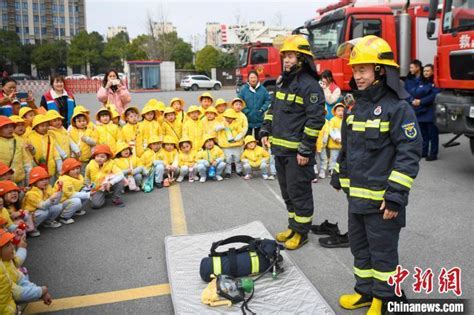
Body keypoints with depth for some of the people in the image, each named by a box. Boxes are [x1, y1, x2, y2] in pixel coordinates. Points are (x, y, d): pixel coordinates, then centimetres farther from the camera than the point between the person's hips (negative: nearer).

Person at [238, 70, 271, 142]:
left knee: (259, 139, 14)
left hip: (259, 120, 2)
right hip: (247, 120, -2)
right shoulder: (244, 89, -5)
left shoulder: (262, 89, -1)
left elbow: (268, 100, 3)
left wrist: (263, 109, -10)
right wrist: (246, 111, -14)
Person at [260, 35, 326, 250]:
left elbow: (316, 119, -18)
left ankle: (301, 232, 16)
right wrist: (266, 132, 13)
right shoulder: (282, 81, 14)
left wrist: (306, 149, -19)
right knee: (286, 191, 17)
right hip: (280, 147, 9)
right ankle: (293, 226, 32)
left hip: (296, 150, -9)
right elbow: (273, 108, 23)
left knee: (298, 192, 2)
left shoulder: (310, 85, -14)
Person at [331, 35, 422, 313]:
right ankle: (366, 291, 37)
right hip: (356, 195, 8)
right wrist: (339, 175, 22)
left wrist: (396, 195, -21)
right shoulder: (357, 106, 9)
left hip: (381, 198, -8)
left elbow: (409, 154, -18)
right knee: (360, 247, 19)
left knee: (383, 251, 8)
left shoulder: (397, 107, -15)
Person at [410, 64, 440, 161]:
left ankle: (433, 154, 2)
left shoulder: (435, 82, -4)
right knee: (423, 133, 13)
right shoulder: (421, 82, 17)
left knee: (432, 134, -2)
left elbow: (434, 96, -17)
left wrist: (421, 101, -17)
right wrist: (414, 100, -10)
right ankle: (424, 152, 22)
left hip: (431, 113, -6)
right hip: (420, 112, 7)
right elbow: (412, 92, 9)